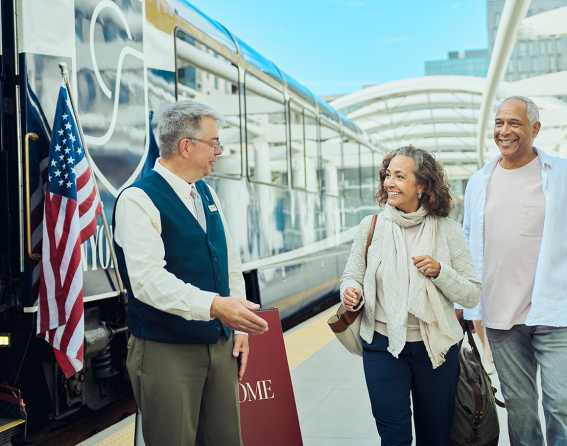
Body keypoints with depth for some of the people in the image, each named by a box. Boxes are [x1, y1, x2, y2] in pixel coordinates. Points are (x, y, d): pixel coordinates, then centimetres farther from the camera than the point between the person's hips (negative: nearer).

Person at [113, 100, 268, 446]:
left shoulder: (207, 193, 11)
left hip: (220, 344, 7)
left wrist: (238, 327, 10)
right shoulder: (138, 200, -14)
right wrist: (214, 306, -36)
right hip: (166, 351, -7)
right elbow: (148, 279, -26)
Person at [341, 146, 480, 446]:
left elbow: (472, 296, -2)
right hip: (382, 344, 0)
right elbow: (351, 276, 4)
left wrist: (440, 271, -19)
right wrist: (352, 293, -19)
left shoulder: (448, 230, -5)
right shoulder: (370, 226, -3)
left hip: (435, 346, 1)